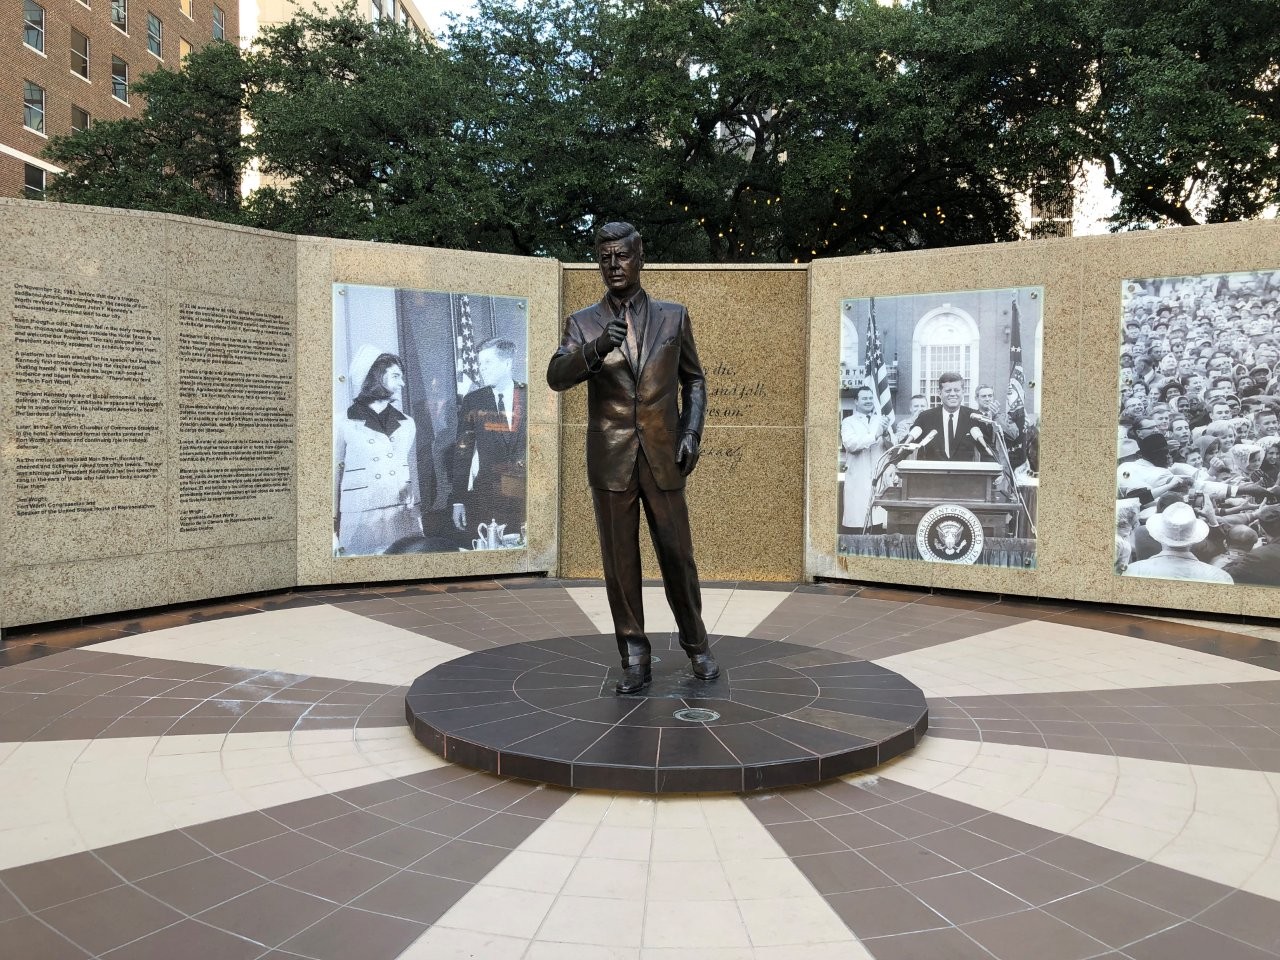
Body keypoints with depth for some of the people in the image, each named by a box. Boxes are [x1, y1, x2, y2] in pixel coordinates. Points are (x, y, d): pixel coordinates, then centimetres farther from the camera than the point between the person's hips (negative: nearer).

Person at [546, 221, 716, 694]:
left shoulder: (673, 316, 8)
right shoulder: (582, 324, 5)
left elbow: (693, 379, 13)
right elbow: (556, 376, -10)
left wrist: (692, 432, -1)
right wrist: (598, 347, -27)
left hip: (663, 458, 0)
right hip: (610, 459, 0)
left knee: (678, 555, 6)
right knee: (620, 562, 5)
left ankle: (697, 646, 26)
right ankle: (635, 659, 16)